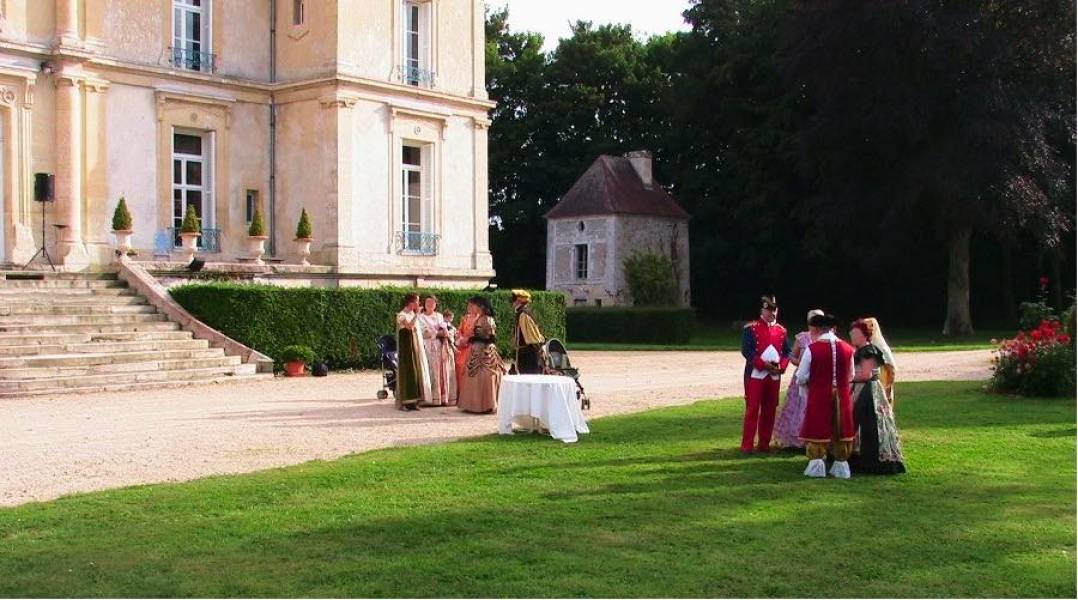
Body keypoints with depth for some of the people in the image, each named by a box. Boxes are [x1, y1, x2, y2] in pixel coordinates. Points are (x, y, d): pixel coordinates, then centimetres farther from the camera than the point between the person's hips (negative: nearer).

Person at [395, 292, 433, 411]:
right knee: (408, 372, -8)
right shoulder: (402, 315, -10)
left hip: (417, 348, 8)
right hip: (407, 347, -8)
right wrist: (417, 314, -20)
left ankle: (414, 401, 8)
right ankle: (404, 402, -5)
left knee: (417, 371, 5)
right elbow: (409, 326, -28)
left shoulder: (414, 314, 15)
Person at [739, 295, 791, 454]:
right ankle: (747, 446, -2)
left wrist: (781, 366, -9)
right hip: (756, 374, -5)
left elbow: (787, 352, 10)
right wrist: (764, 365, -18)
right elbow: (747, 351, -11)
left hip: (774, 376, 5)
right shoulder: (751, 328, -3)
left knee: (769, 411, 8)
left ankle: (764, 444, 17)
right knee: (752, 410, -5)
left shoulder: (781, 330, 11)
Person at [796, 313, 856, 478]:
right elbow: (850, 376, 9)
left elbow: (801, 378, -8)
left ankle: (817, 466, 12)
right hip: (842, 397, 3)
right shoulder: (847, 349, -2)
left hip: (818, 397, -3)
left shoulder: (812, 349, -13)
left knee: (817, 430, 9)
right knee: (841, 430, 14)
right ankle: (841, 466, 21)